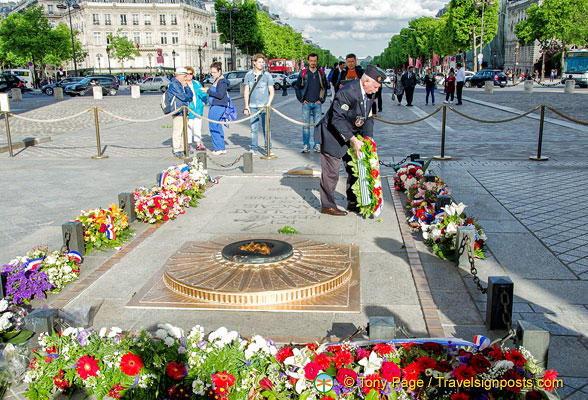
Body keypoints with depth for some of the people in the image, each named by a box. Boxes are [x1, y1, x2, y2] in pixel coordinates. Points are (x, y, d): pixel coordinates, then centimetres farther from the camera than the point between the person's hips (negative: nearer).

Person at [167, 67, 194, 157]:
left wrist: (186, 86, -1)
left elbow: (190, 95, 11)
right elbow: (183, 97, -16)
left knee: (183, 130, 12)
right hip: (178, 112, -9)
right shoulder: (174, 84, -11)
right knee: (177, 131, -8)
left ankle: (182, 148, 20)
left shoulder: (182, 85, 19)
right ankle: (176, 150, -4)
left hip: (184, 111, 10)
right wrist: (189, 96, 4)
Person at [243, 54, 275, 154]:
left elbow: (271, 92, 4)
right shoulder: (248, 75, 7)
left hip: (264, 106, -1)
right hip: (252, 106, 1)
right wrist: (246, 106, 2)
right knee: (254, 128, 4)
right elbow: (246, 91, 9)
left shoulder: (267, 75, 3)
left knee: (266, 128, -3)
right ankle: (253, 148, 13)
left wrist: (268, 104, -9)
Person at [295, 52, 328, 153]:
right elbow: (297, 87, 9)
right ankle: (306, 145, 3)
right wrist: (301, 99, 1)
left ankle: (317, 145, 7)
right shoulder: (303, 73, 4)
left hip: (317, 103, 1)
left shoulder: (321, 73, 8)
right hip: (306, 103, -1)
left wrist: (322, 99, 2)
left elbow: (325, 87, 13)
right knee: (306, 124, -2)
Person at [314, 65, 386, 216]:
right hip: (333, 136, -9)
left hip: (351, 136, 9)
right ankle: (327, 205, 13)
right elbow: (337, 120, -28)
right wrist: (353, 140, -28)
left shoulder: (369, 94, 0)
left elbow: (368, 117, 8)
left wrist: (368, 137, -7)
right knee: (331, 172, -1)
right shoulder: (347, 93, -28)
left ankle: (353, 202, 27)